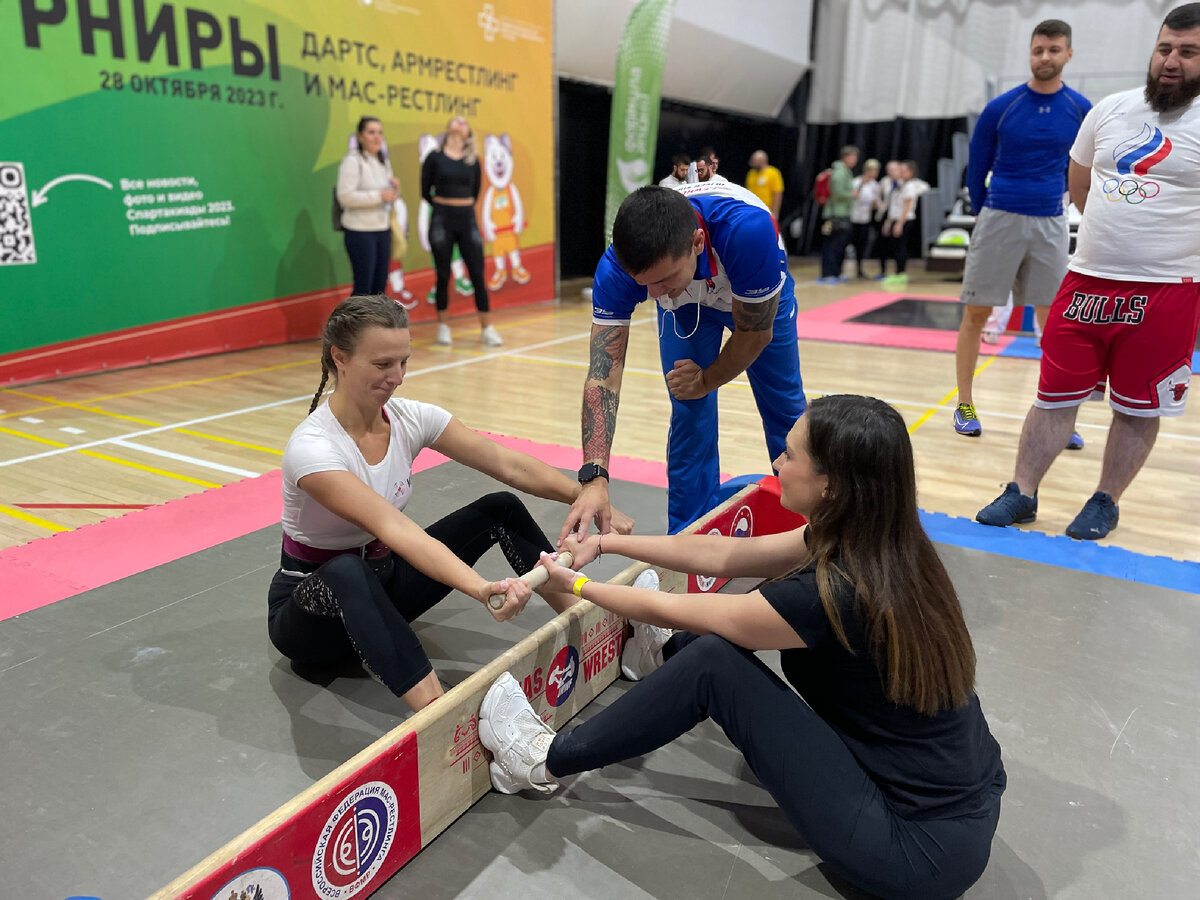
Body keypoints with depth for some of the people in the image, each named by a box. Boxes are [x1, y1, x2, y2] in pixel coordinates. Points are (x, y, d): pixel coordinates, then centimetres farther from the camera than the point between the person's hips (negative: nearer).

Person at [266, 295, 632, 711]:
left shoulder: (410, 418, -10)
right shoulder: (311, 448, -28)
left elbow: (513, 467, -14)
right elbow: (394, 528, -43)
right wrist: (481, 589, -56)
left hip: (383, 579, 6)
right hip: (315, 607, -6)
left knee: (501, 509, -8)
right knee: (346, 572, -43)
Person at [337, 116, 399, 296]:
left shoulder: (383, 161, 15)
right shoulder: (352, 161, -10)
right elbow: (345, 196, -19)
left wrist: (394, 189, -1)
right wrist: (379, 195, -22)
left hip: (383, 229, 7)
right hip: (360, 231, -7)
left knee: (380, 284, 10)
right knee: (363, 286, -5)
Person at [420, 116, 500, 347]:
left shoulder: (473, 160, 7)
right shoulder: (434, 157, 1)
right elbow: (426, 191, 6)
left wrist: (463, 207, 9)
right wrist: (444, 206, 10)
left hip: (468, 220, 2)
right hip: (441, 220, -1)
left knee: (478, 274, -1)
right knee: (443, 275, 5)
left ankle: (487, 329, 5)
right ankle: (443, 327, 16)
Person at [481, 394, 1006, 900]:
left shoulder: (832, 594, -30)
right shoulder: (879, 543, -6)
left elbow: (671, 611, -14)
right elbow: (718, 554, 3)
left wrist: (577, 586, 3)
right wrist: (605, 544, 9)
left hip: (925, 850, -8)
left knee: (712, 660, -13)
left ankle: (547, 763, 6)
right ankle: (667, 657, 39)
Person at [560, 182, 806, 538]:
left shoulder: (748, 229, -47)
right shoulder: (617, 268, -39)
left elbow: (755, 333, -30)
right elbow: (604, 372, -42)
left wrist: (707, 381, -16)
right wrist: (594, 478, -51)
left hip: (758, 300, 0)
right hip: (686, 306, 1)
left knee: (784, 409, 11)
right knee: (690, 417, -7)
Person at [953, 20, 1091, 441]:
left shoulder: (1081, 110, 3)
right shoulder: (999, 108, -3)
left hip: (1050, 224, 2)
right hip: (998, 218, -2)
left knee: (1054, 321, 3)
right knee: (976, 313, -1)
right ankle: (965, 405, 11)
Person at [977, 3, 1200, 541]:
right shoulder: (1109, 111, 7)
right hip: (1088, 282, 3)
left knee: (1139, 407, 8)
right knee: (1055, 395, 6)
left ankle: (1106, 502, 24)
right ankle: (1022, 494, 16)